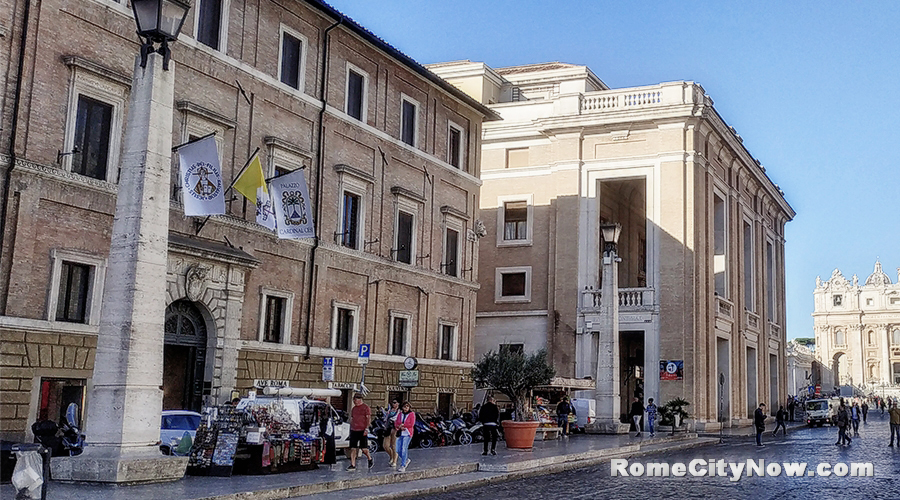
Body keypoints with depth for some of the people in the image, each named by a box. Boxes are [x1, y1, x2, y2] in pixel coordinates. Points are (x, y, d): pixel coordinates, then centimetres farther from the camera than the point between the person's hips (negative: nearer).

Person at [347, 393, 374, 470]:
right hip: (354, 431, 6)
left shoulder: (366, 407, -3)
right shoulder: (353, 409, 16)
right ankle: (353, 465, 4)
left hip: (362, 431, -6)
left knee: (364, 449, -3)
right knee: (352, 448, 0)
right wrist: (350, 429, 18)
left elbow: (368, 419, -9)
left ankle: (370, 459, 24)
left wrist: (366, 429, -18)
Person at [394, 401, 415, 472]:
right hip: (400, 434, 5)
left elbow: (411, 424, -9)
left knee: (404, 449, -12)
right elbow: (396, 423, 8)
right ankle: (406, 460, 27)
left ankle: (403, 466, -7)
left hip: (407, 434, -5)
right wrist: (400, 427, -12)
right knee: (398, 450, 2)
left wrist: (402, 425, -8)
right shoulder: (399, 414, 14)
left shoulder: (412, 414, 1)